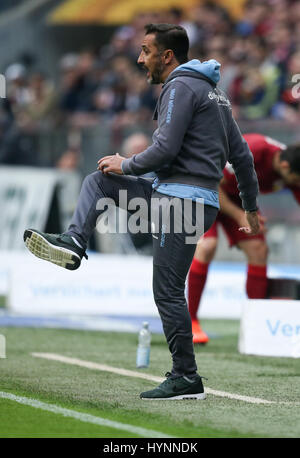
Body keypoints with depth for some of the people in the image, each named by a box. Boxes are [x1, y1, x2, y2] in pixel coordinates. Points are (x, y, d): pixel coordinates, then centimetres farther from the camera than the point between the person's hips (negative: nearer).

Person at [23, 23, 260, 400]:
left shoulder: (181, 87, -10)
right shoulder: (212, 92, 20)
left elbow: (165, 149, -20)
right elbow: (241, 155, 21)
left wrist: (126, 165, -3)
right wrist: (251, 207, 25)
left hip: (181, 201, -10)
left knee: (168, 293, -7)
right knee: (99, 181, 14)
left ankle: (186, 379, -4)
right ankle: (72, 243, -2)